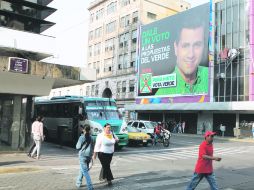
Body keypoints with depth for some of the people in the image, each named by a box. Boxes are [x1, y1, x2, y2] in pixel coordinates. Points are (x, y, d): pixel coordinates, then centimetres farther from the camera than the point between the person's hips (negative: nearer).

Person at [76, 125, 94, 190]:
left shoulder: (82, 137, -13)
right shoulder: (91, 138, 3)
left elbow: (78, 147, -7)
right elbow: (92, 147, 11)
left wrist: (77, 143, 11)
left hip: (83, 155, -6)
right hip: (89, 156, 6)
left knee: (85, 171, -4)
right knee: (82, 169, 22)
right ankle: (78, 183, 35)